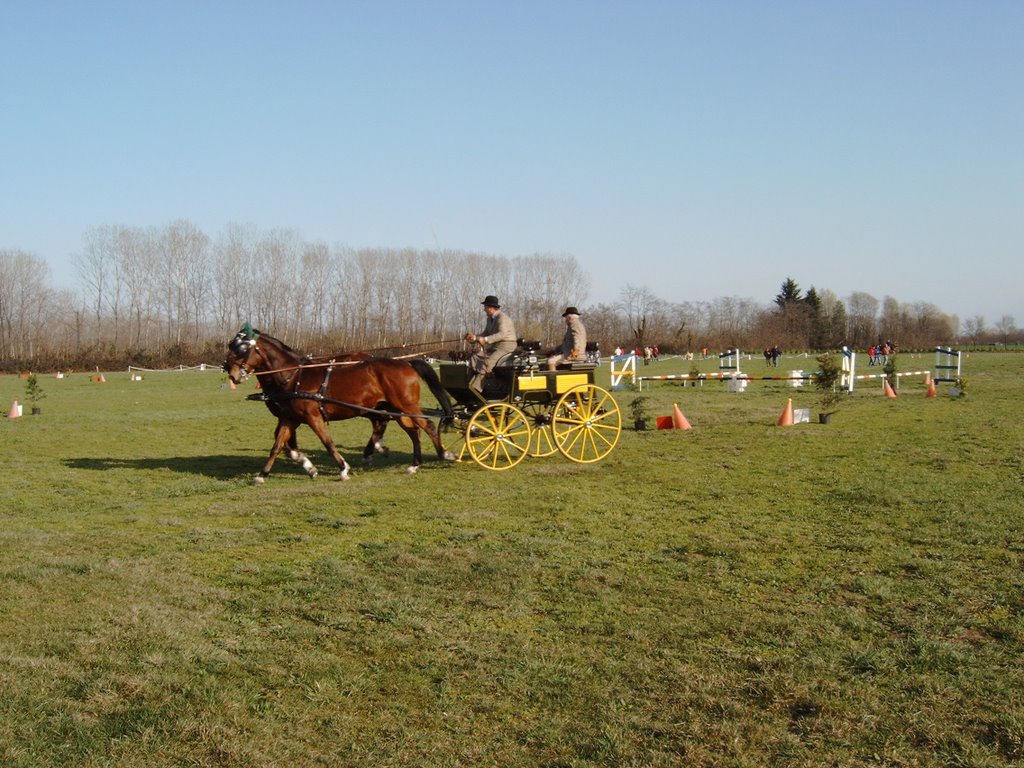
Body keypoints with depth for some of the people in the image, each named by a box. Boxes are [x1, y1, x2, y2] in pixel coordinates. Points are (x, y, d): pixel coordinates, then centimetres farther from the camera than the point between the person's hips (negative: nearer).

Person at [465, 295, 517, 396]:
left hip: (506, 346, -10)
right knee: (475, 357, -6)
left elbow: (502, 334, -29)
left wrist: (485, 339, -36)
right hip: (495, 346, 10)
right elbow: (485, 333, 18)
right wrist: (474, 337, -2)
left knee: (488, 361, -28)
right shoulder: (490, 319, 15)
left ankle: (475, 388, -30)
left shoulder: (502, 318, -15)